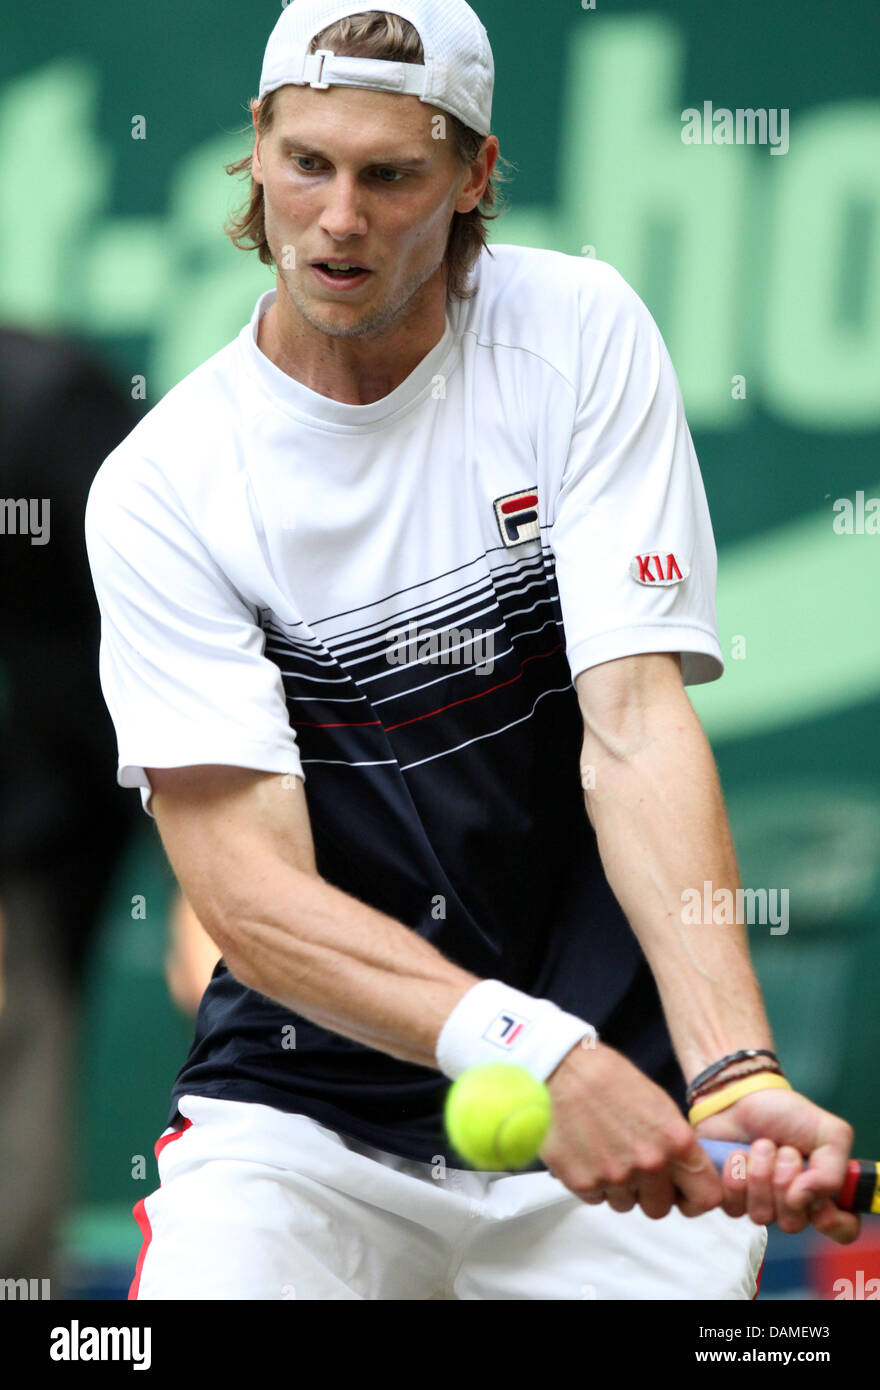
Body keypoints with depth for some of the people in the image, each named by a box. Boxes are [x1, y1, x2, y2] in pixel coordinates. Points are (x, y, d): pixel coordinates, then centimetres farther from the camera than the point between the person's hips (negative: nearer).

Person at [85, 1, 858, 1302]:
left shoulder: (581, 332, -3)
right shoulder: (161, 488, -6)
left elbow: (636, 728, -11)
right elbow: (249, 890, -14)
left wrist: (735, 1072, -26)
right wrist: (526, 1046, -32)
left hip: (617, 1127, 1)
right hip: (303, 1114, -1)